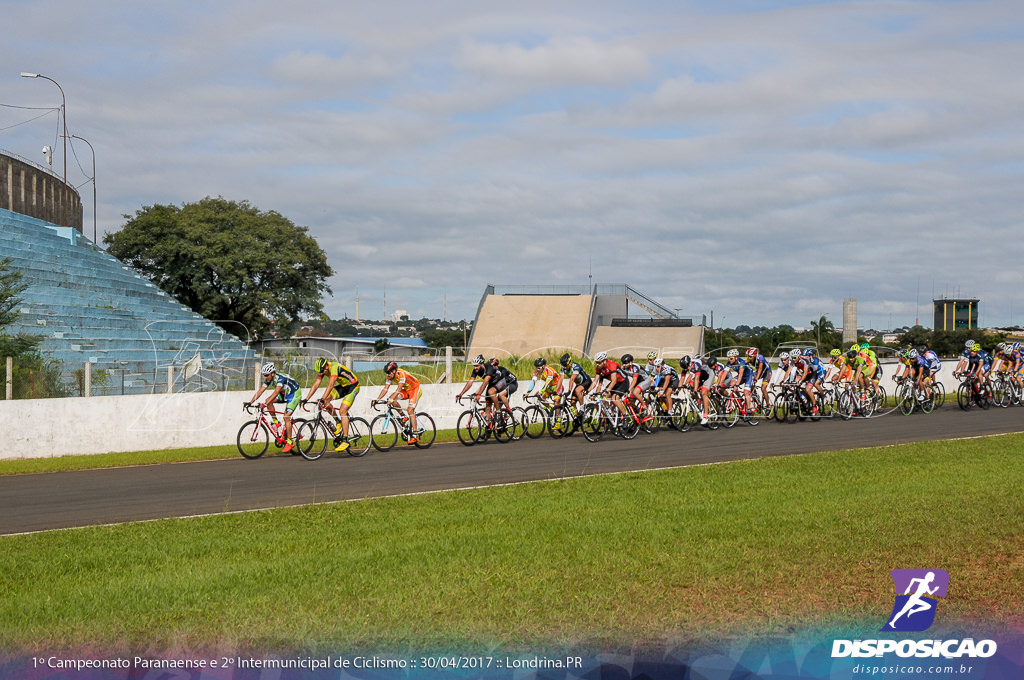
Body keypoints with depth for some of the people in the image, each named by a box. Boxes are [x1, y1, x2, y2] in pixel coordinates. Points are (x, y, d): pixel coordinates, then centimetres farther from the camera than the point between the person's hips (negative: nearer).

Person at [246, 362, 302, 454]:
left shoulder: (280, 378, -31)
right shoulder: (268, 380, -7)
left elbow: (276, 392, -41)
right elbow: (260, 391, -9)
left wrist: (265, 404, -49)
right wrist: (250, 402, -19)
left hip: (294, 394, -8)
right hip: (285, 394, 8)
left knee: (286, 417, -18)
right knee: (268, 400, -12)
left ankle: (290, 442, -11)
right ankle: (275, 422, 2)